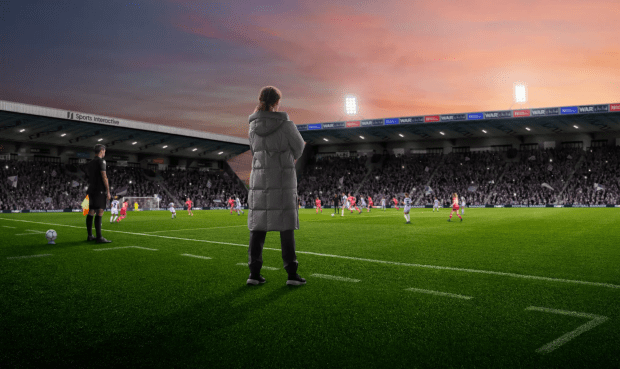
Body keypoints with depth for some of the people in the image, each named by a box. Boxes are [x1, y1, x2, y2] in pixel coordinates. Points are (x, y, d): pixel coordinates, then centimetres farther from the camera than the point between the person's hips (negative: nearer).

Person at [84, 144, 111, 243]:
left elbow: (89, 178, 20)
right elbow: (104, 177, -13)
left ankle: (90, 236, 15)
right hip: (100, 190, -9)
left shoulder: (89, 164, 19)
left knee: (91, 212, 10)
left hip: (91, 190, 9)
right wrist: (108, 191, -13)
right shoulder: (101, 161, -6)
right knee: (99, 213, -12)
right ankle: (99, 237, -17)